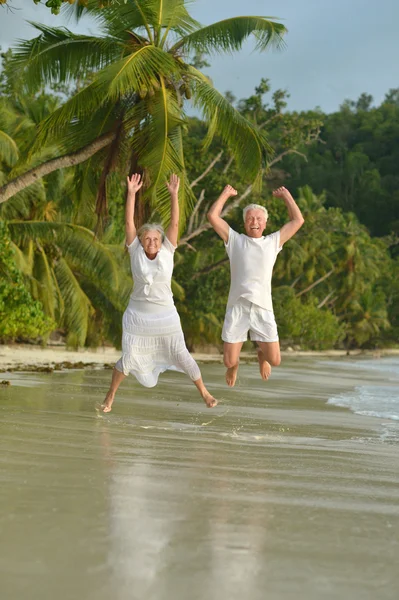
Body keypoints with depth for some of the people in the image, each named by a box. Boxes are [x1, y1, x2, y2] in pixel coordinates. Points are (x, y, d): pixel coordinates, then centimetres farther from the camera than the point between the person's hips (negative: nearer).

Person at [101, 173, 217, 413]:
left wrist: (174, 194, -19)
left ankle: (204, 392, 20)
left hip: (165, 315, 0)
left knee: (182, 356, 3)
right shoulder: (136, 251, -3)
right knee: (128, 359, 0)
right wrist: (131, 193, -17)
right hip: (138, 315, 0)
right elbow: (129, 222, -10)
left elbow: (175, 222, -11)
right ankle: (110, 397, 19)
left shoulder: (167, 251, -3)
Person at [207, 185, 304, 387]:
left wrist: (286, 196, 18)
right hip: (236, 308, -1)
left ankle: (261, 353, 37)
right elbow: (213, 216, 4)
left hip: (263, 309, 1)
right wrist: (226, 194, 13)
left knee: (274, 360, -2)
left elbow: (298, 220, 12)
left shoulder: (273, 242, 12)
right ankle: (234, 365, 39)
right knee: (229, 362, -2)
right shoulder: (234, 240, 9)